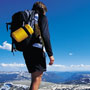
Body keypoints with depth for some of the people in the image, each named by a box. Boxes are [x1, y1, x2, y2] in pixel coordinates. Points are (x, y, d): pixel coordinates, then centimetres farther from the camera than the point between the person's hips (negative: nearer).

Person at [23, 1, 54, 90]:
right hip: (36, 49, -8)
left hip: (27, 51, 8)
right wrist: (50, 54, -15)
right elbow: (45, 35, -13)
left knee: (35, 78, 16)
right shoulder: (42, 18, 1)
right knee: (37, 79, -8)